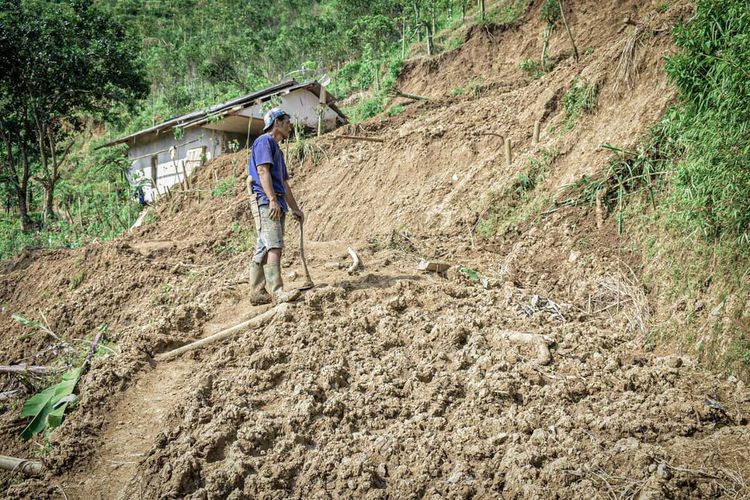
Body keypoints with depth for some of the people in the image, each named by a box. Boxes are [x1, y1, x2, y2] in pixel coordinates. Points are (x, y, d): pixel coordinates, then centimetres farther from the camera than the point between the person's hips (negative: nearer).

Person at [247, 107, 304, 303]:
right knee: (274, 246, -18)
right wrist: (273, 199, -23)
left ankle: (257, 293, 8)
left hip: (277, 205, 10)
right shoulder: (264, 141, -1)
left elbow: (284, 183, 30)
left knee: (263, 248, 7)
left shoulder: (277, 149, 29)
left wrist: (295, 208, 28)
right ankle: (278, 292, -23)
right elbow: (263, 170, -14)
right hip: (265, 201, -10)